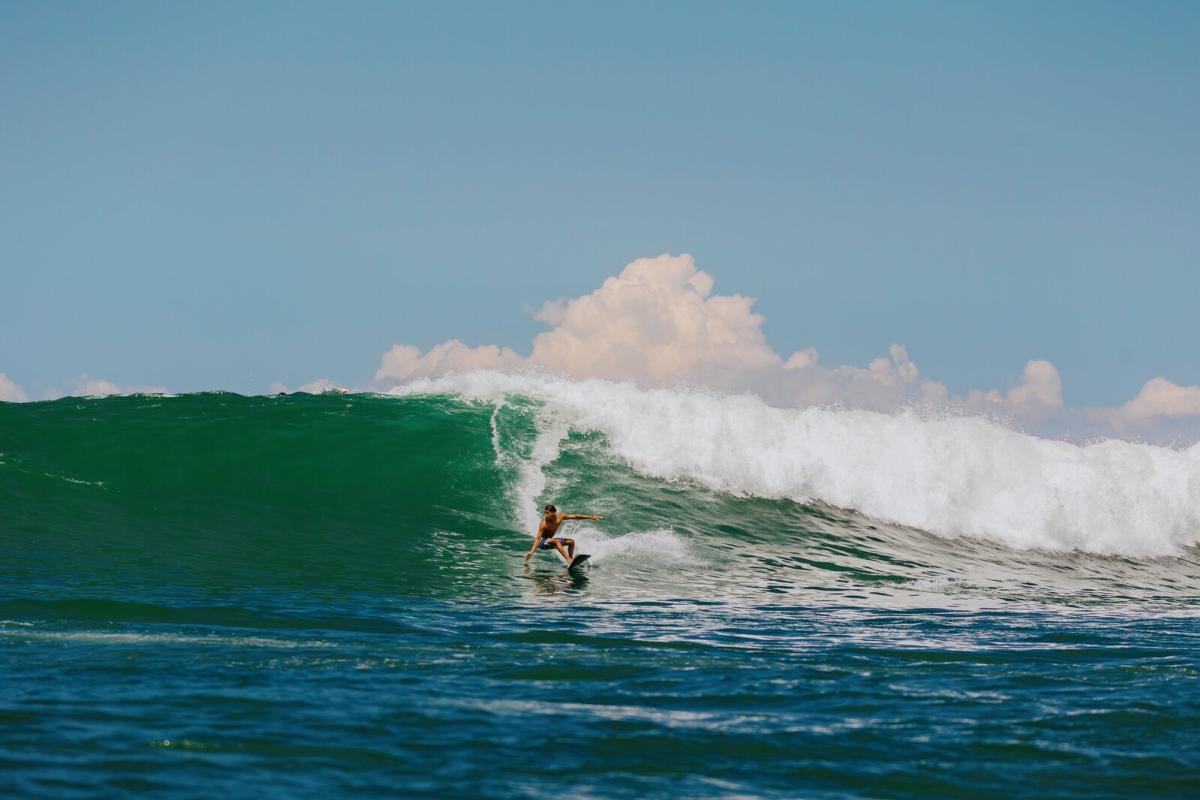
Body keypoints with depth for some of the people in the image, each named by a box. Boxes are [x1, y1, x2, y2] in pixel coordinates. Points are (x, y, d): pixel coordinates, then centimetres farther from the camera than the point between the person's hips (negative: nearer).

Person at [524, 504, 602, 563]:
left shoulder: (560, 517, -12)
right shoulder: (544, 524, -27)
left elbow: (576, 516, -7)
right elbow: (538, 538, -29)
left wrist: (591, 517, -5)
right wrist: (532, 551, -38)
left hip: (550, 541, 7)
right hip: (542, 543, -7)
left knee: (571, 542, 3)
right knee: (556, 541, -33)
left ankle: (571, 559, 1)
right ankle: (568, 560, -41)